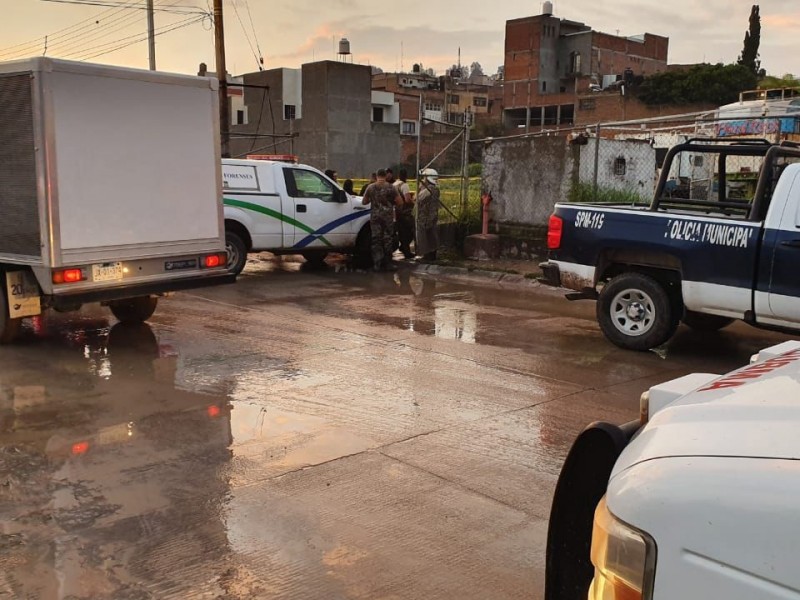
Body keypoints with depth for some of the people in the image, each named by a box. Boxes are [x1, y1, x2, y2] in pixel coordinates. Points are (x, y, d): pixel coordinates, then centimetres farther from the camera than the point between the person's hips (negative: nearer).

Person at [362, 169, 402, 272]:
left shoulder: (370, 187, 1)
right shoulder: (390, 187, -5)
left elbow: (364, 202, 7)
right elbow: (399, 202, -6)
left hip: (375, 216, 2)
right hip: (388, 216, -2)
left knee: (376, 240, 6)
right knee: (388, 240, 6)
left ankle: (377, 264, 3)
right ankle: (387, 264, 9)